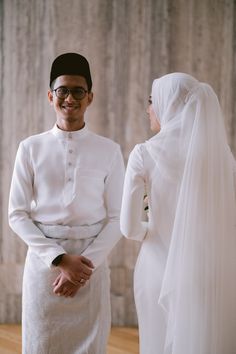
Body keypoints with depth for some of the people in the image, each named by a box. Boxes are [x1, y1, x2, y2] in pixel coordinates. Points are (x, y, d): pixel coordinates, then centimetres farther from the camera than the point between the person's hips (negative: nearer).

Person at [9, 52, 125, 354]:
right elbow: (17, 215, 0)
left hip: (91, 262, 0)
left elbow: (116, 217, 2)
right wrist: (60, 258, -11)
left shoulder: (109, 151, 2)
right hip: (43, 259, 0)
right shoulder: (31, 148, 2)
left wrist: (85, 263, -10)